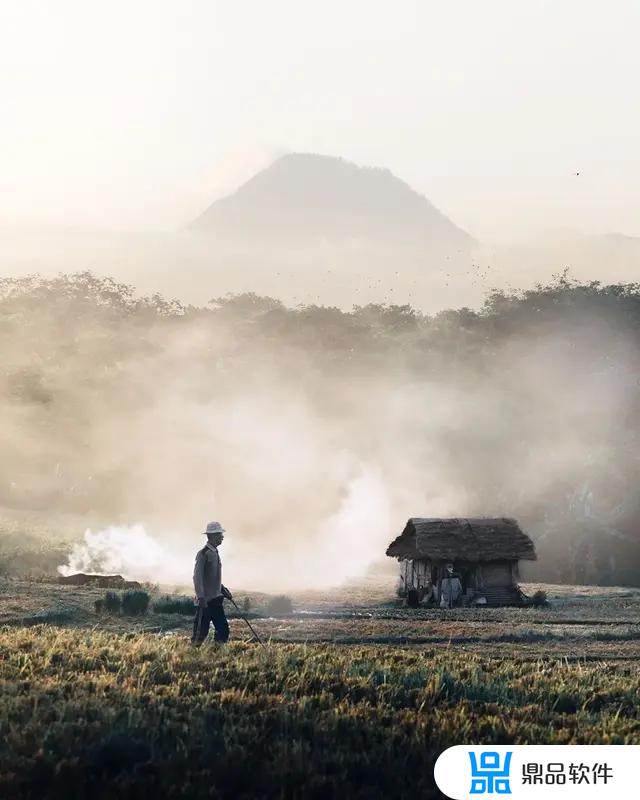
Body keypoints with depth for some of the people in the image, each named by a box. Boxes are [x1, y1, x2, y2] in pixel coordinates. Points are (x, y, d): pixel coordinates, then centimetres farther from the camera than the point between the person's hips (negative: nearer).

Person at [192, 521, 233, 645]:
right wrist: (201, 597, -23)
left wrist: (223, 590, 19)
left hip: (215, 599, 9)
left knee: (223, 629, 5)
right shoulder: (203, 553, -12)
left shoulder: (215, 553, 16)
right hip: (205, 600, -9)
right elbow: (197, 577, -17)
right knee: (201, 632, -5)